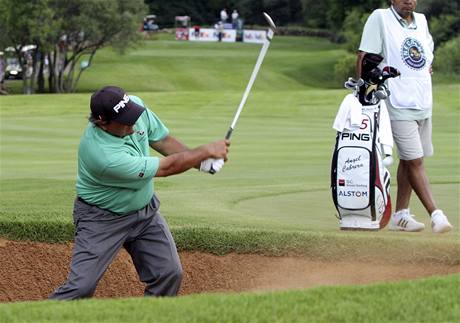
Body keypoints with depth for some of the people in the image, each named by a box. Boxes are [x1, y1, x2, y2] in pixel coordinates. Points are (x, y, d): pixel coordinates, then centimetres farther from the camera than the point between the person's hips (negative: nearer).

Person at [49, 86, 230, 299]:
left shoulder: (135, 106, -17)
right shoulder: (104, 155, -38)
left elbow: (162, 140, 0)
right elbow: (166, 167, -27)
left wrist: (203, 162, -15)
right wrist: (207, 151, -17)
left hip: (145, 210, 7)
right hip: (103, 218, -7)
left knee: (170, 274, 1)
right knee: (82, 286, -14)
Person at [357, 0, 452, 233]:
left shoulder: (421, 21, 11)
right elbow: (363, 58, -11)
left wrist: (427, 66, 13)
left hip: (423, 104, 7)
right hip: (399, 106, -7)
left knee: (409, 160, 11)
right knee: (414, 161, -9)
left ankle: (400, 215, 18)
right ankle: (436, 214, -12)